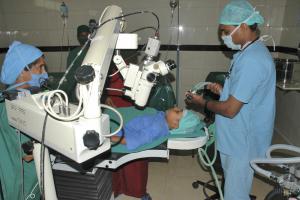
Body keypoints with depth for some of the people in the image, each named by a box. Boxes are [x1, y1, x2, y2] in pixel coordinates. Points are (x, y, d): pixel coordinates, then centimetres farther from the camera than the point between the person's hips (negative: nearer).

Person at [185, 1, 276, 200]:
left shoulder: (252, 60, -28)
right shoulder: (251, 51, 6)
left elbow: (230, 109, -26)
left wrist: (202, 102, -10)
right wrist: (224, 90, 2)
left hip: (243, 142, -9)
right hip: (237, 137, 9)